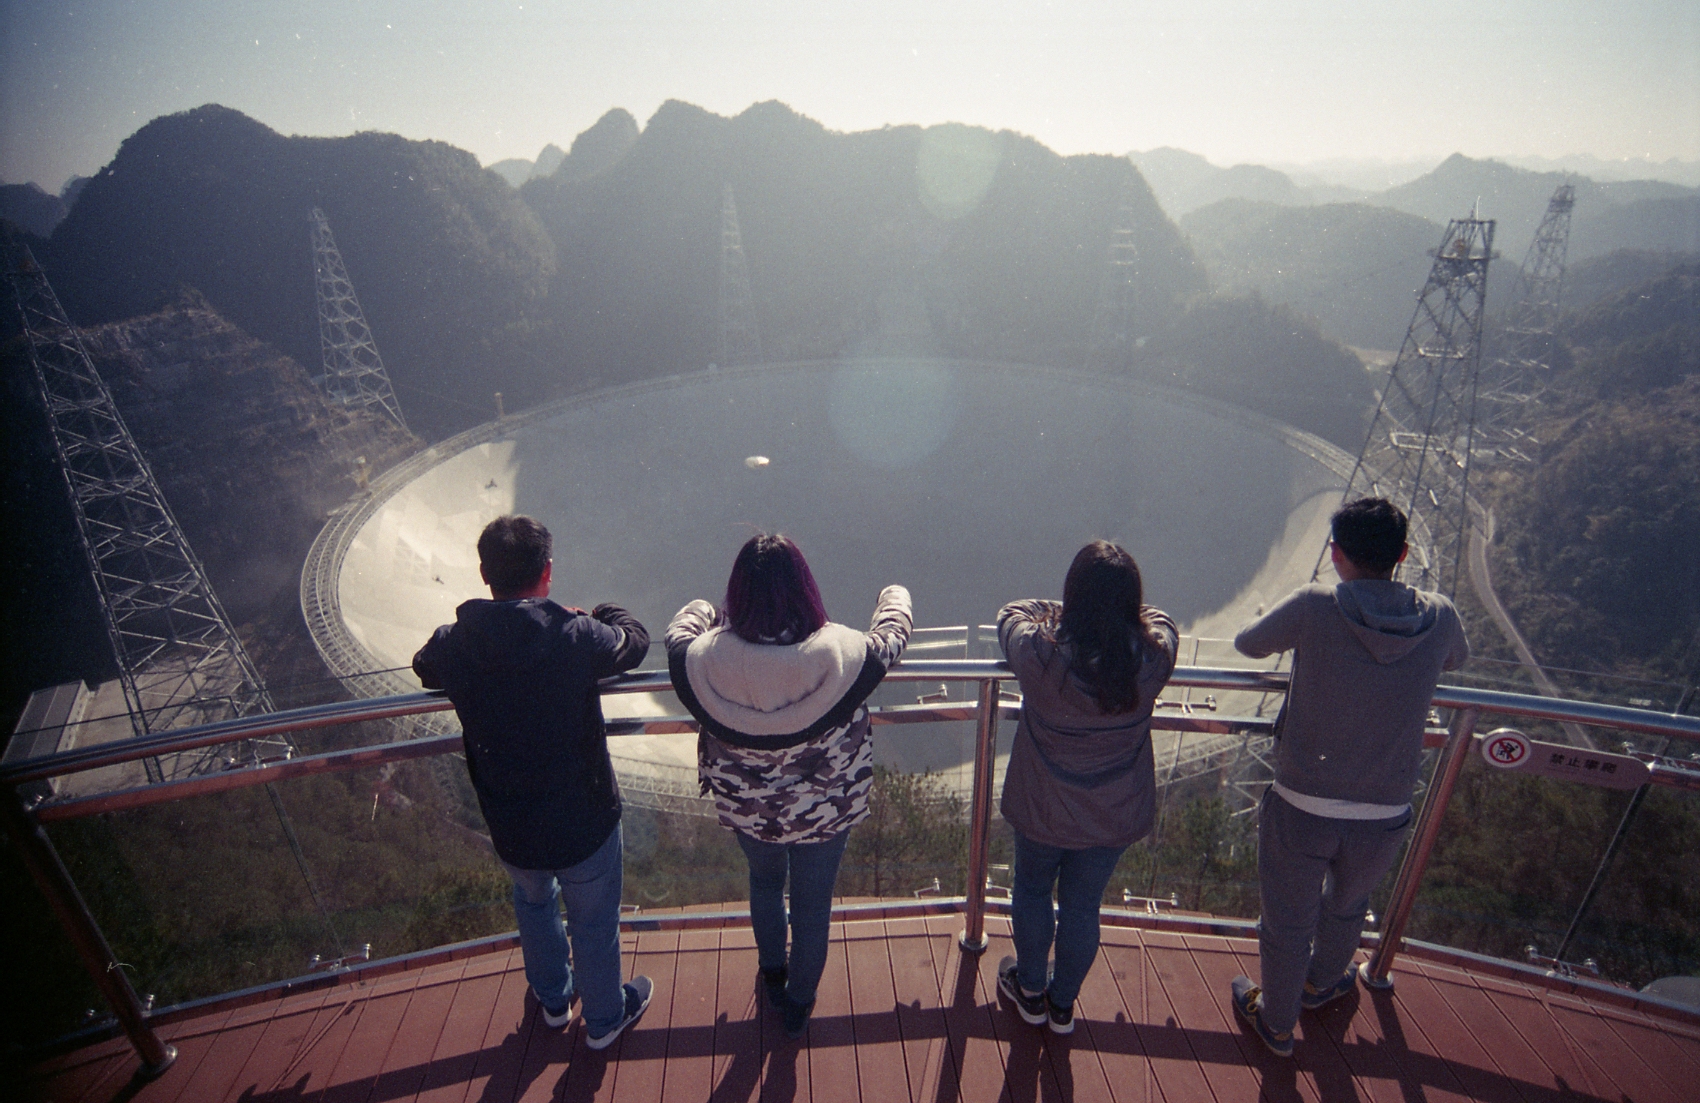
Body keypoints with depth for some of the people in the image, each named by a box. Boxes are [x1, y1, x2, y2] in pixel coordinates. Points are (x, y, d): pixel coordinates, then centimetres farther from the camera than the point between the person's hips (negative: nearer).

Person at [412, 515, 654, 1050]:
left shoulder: (454, 645, -17)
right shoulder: (577, 637, -27)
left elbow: (424, 668, 8)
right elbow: (636, 641, -6)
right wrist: (599, 613, 12)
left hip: (511, 832, 3)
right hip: (585, 825, -3)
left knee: (533, 904, 33)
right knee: (594, 925, 23)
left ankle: (553, 998, 57)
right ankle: (604, 1017, 48)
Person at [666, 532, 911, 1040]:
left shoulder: (703, 658, -29)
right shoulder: (844, 655, -31)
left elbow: (679, 632, -3)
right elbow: (891, 637, -8)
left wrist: (700, 610, 20)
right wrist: (895, 595, 15)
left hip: (745, 810, 2)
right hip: (824, 814, -1)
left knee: (764, 880, 34)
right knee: (812, 907, 25)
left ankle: (772, 975, 58)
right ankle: (798, 1004, 49)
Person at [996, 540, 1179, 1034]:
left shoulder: (1040, 654, -30)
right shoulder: (1153, 656, -23)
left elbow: (1010, 613, -7)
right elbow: (1162, 620, 2)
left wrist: (1063, 611, 3)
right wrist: (1121, 610, 12)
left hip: (1043, 810, -2)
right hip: (1117, 815, 2)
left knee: (1032, 891, 25)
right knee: (1082, 907, 23)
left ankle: (1030, 991, 48)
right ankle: (1063, 1003, 47)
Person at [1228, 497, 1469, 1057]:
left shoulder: (1313, 607, -20)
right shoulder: (1439, 618, -10)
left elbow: (1246, 643, -2)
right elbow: (1456, 659, 14)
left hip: (1302, 808, -3)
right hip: (1385, 816, 3)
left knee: (1287, 921, 20)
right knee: (1346, 906, 32)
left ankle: (1276, 1022, 44)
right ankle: (1319, 983, 59)